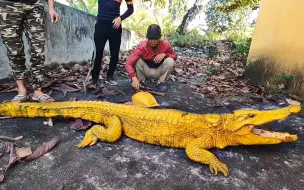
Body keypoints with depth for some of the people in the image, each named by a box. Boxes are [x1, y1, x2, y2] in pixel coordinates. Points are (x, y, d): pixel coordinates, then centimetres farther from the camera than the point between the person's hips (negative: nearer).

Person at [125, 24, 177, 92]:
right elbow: (128, 64, -29)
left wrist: (164, 54, -23)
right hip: (146, 71, -1)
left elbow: (174, 55, 0)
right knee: (137, 60, -28)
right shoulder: (142, 46, -23)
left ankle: (160, 83, -6)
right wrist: (134, 78, -46)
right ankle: (141, 82, -4)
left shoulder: (165, 45, -18)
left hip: (158, 72, 1)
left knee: (170, 61, -24)